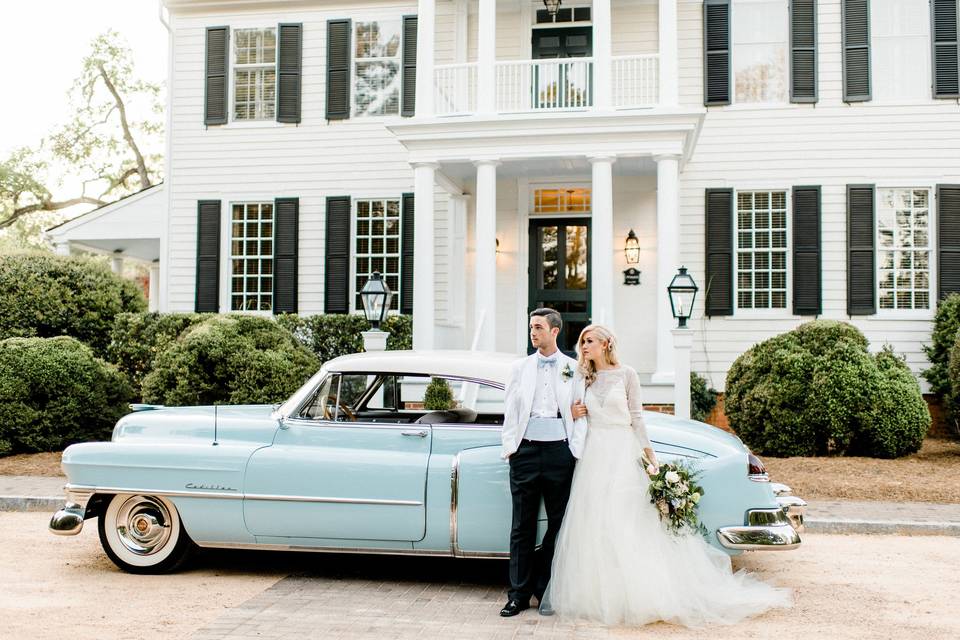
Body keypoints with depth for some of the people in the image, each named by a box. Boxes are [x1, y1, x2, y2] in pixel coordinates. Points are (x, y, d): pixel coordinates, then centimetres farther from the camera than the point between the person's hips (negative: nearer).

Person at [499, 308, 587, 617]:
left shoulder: (573, 368, 6)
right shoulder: (519, 367, 10)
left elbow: (581, 414, 5)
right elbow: (510, 412, 10)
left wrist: (576, 452, -2)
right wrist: (510, 448, 1)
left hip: (560, 451, 0)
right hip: (525, 451, 1)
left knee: (559, 524, 5)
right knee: (522, 526, 3)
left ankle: (546, 590, 17)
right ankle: (519, 594, 9)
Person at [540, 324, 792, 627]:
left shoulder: (626, 374, 0)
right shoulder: (585, 379, 11)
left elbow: (636, 418, -1)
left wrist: (652, 458, -6)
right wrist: (573, 414, -4)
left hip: (622, 454, -4)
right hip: (593, 454, 4)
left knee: (630, 526, -5)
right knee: (593, 526, 2)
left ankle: (638, 597, 3)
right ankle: (598, 596, 10)